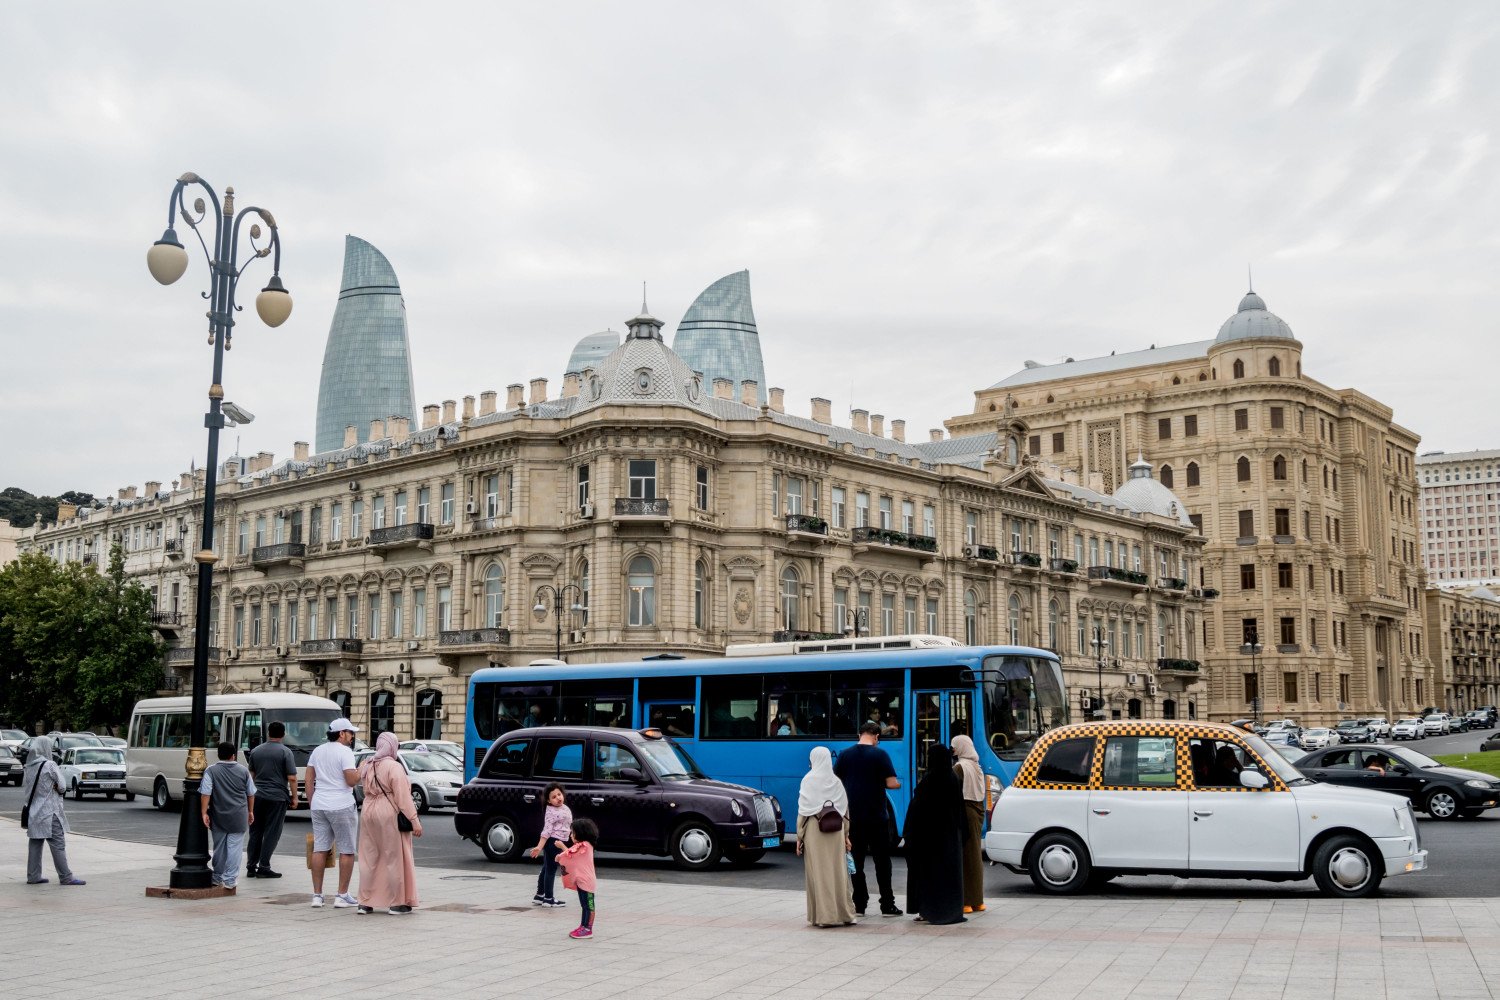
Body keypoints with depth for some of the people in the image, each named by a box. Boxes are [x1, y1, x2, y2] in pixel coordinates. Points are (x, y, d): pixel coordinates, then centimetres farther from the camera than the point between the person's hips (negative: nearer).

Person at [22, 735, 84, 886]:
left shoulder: (29, 766, 8)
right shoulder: (49, 765, -13)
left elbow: (24, 786, 15)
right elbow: (61, 785, -9)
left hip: (33, 811, 7)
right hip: (49, 811, -7)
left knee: (35, 843, 11)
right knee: (58, 844, -4)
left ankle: (33, 876, 14)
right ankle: (66, 877, -2)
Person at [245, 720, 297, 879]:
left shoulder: (256, 751, 8)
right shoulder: (285, 752, -8)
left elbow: (251, 775, 18)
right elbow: (292, 778, -10)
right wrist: (294, 797, 0)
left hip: (257, 796, 5)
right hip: (277, 797, -5)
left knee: (255, 832, 12)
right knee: (272, 833, 1)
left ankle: (251, 867, 13)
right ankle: (263, 867, 0)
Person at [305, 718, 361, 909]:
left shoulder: (317, 751, 12)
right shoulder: (345, 752, -10)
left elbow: (309, 780, 13)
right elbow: (351, 780, -16)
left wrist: (311, 803, 18)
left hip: (319, 805, 7)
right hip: (341, 806, -7)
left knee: (319, 849, 8)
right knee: (347, 850, 2)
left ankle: (317, 895, 9)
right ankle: (342, 895, 2)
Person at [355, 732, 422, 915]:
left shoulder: (367, 766, 10)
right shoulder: (394, 767, -14)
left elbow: (365, 787, 13)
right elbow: (403, 796, -17)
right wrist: (414, 820, -16)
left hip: (369, 813, 7)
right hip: (389, 816, -7)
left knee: (369, 859, 12)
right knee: (394, 859, 0)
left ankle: (365, 902, 15)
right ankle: (396, 903, 4)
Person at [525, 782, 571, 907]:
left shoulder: (565, 808, 8)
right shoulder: (551, 812, -18)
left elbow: (569, 824, 22)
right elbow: (547, 831, -22)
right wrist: (539, 847, -26)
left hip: (560, 842, 9)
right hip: (553, 842, -9)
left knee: (546, 869, 16)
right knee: (551, 869, -2)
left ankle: (539, 896, 25)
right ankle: (548, 898, 5)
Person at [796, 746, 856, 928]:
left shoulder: (809, 780, -5)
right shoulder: (836, 781, 7)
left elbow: (803, 811, -6)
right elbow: (845, 810, 9)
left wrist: (799, 836, -1)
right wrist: (845, 835, 17)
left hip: (815, 831, -4)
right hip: (836, 831, 4)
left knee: (819, 872, 0)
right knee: (837, 871, 9)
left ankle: (823, 916, 0)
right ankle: (843, 913, 14)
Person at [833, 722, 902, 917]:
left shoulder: (845, 755, 3)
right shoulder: (880, 754, -8)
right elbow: (891, 783, -13)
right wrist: (898, 784, 9)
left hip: (853, 817, 3)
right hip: (877, 817, -3)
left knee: (856, 861, 9)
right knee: (882, 861, 5)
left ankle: (859, 905, 10)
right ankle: (887, 905, 7)